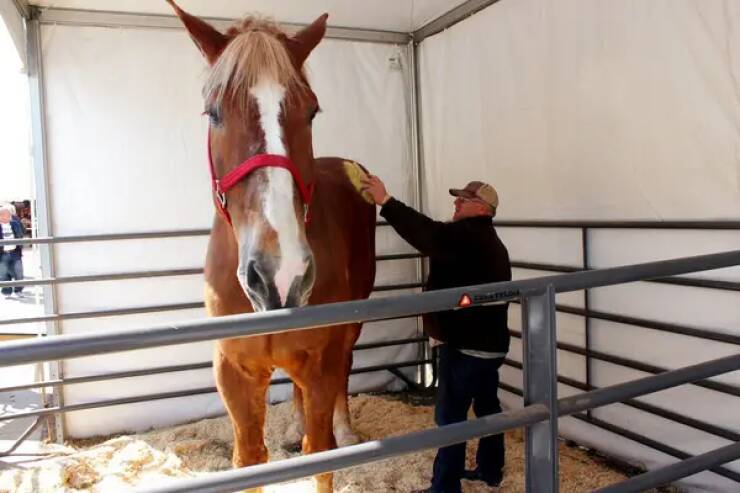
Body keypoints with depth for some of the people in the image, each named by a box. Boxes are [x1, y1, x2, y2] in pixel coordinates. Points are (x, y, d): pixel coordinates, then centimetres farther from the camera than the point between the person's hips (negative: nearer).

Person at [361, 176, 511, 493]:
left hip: (467, 345, -11)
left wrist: (386, 202, -33)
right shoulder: (488, 242, 17)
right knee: (487, 406, 18)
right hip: (489, 343, 11)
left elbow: (430, 235, -32)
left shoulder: (468, 237, -18)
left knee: (450, 415, -3)